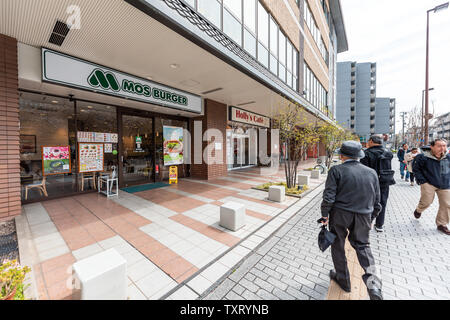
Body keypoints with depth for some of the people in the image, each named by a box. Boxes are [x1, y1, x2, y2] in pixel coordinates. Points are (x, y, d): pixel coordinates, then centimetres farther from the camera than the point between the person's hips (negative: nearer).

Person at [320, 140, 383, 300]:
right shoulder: (372, 173, 3)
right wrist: (371, 215, 23)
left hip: (340, 215, -4)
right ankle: (373, 283, 9)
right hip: (363, 217, 5)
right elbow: (376, 201, 10)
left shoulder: (336, 170, -13)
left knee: (338, 246, 15)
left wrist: (325, 215, -5)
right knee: (362, 245, 22)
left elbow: (329, 197, -17)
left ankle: (343, 279, 31)